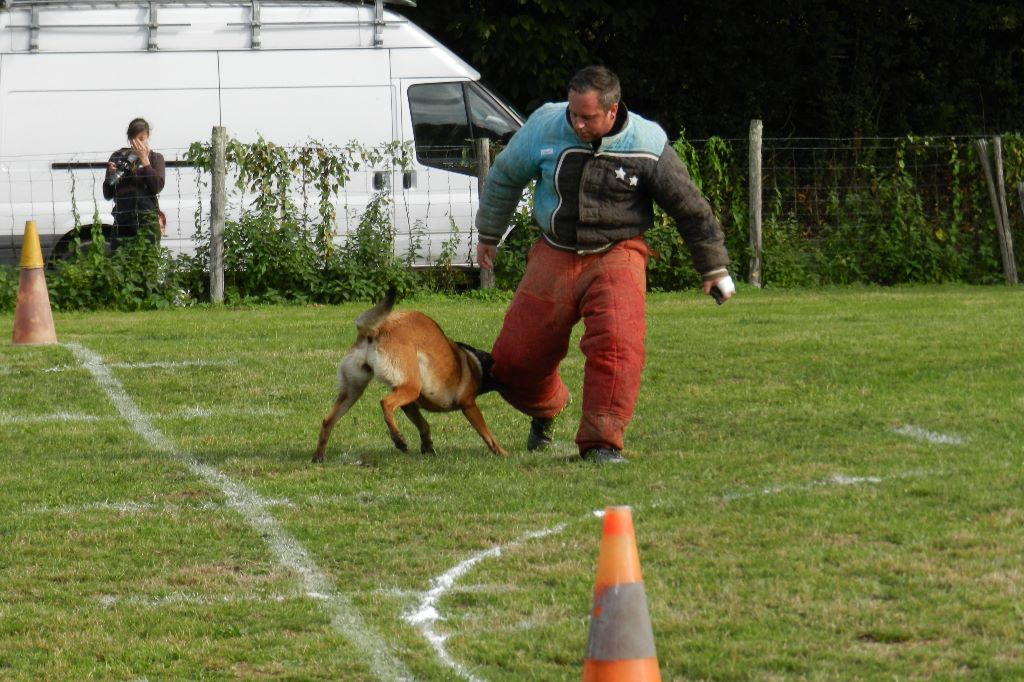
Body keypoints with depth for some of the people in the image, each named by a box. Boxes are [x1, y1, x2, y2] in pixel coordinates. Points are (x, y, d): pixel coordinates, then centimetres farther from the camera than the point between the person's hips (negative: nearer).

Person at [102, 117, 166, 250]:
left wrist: (144, 159, -5)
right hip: (122, 220, 2)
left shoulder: (155, 158, 11)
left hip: (147, 220, -2)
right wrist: (111, 174, -5)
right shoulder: (118, 157, 14)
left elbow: (157, 187, -6)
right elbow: (107, 194, 14)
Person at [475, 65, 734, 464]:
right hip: (554, 257, 2)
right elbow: (504, 177, 12)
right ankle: (545, 409, 37)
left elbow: (689, 207, 1)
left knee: (615, 342, -27)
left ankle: (601, 442, -18)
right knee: (513, 359, 2)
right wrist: (488, 236, 23)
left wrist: (715, 268, 8)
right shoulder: (544, 127, -7)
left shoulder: (647, 144, -11)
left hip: (616, 256, -2)